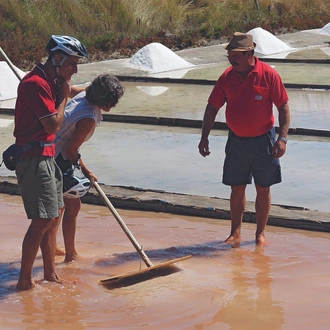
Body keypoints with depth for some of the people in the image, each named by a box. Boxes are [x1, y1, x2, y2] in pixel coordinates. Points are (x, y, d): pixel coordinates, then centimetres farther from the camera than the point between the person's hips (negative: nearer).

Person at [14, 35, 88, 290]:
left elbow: (71, 90, 38)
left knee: (52, 216, 13)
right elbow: (53, 125, -20)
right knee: (43, 220, -11)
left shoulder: (52, 81, 13)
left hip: (46, 157, 10)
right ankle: (25, 280, -4)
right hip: (34, 158, -10)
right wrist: (63, 96, -10)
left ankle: (50, 274, 22)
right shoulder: (36, 84, -18)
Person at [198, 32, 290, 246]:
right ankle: (236, 233, 18)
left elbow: (283, 107, -7)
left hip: (263, 141, -3)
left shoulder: (269, 75, -11)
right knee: (237, 188, 7)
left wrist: (282, 138, -15)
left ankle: (261, 233, 18)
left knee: (263, 189, 6)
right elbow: (212, 107, 6)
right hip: (236, 141, 3)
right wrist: (204, 138, 2)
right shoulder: (227, 77, -1)